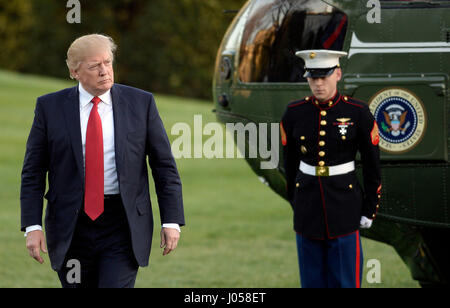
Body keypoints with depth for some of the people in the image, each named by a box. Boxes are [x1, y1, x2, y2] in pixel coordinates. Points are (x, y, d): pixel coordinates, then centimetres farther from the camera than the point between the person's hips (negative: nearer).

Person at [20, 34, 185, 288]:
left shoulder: (141, 103, 2)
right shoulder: (50, 107, 2)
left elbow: (165, 167, 4)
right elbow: (33, 172, 3)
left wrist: (172, 221, -2)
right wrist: (32, 226, -6)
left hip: (123, 225, -1)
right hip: (71, 226, 1)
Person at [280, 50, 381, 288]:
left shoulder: (357, 112, -7)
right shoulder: (294, 113, -1)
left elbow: (372, 165, 0)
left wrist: (370, 210, 1)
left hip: (344, 207, -2)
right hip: (308, 209, 2)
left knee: (345, 279, -1)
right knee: (313, 280, 7)